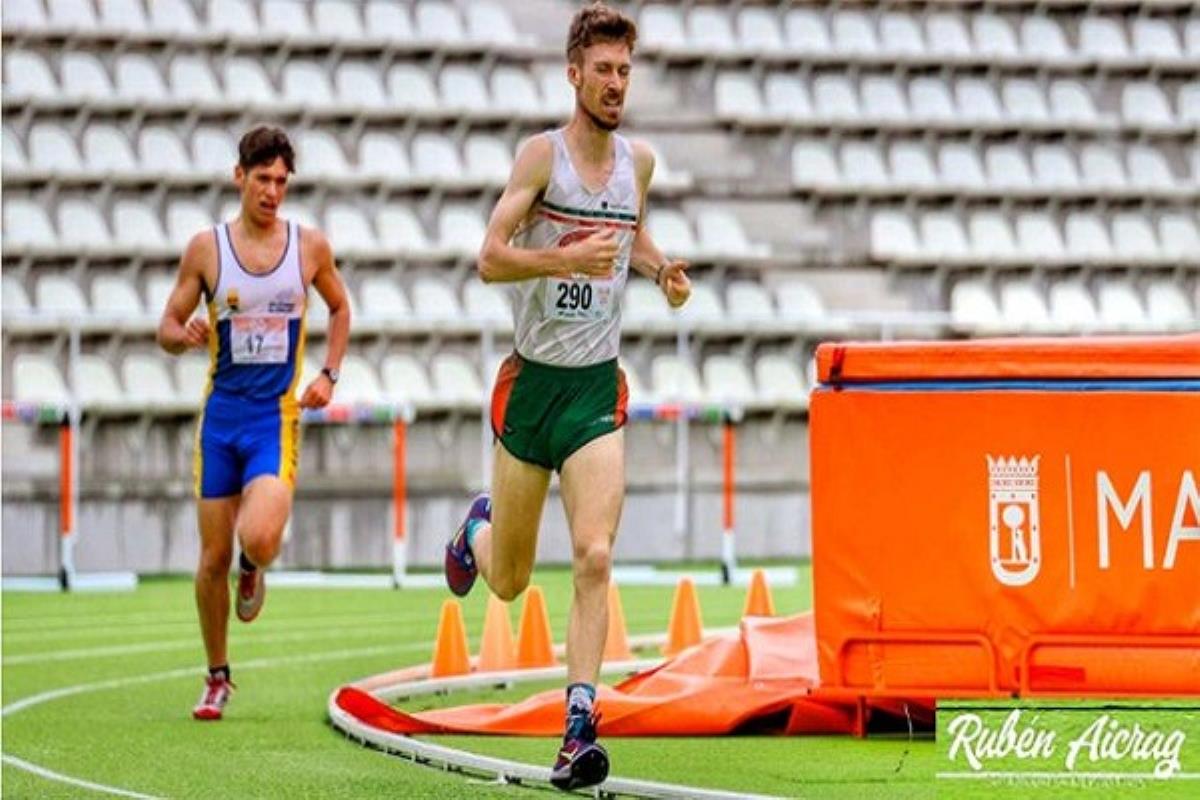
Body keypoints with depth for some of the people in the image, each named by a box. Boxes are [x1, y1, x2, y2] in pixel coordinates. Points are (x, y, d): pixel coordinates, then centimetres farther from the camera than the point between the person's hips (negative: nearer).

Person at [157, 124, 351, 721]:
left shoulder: (310, 247, 1)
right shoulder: (206, 248, -1)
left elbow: (339, 309, 19)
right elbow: (167, 328, 4)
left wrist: (329, 375, 6)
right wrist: (184, 335, -20)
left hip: (278, 415, -1)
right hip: (221, 412, 1)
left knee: (259, 539, -22)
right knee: (213, 558, 3)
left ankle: (253, 572, 16)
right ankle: (217, 677, 20)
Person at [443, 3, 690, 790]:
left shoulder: (638, 160, 4)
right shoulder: (543, 154, -10)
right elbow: (490, 258, -14)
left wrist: (662, 268, 6)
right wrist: (566, 258, -30)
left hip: (599, 386, 2)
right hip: (532, 379, -2)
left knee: (595, 556, -18)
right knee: (508, 581, 10)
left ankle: (580, 727, -18)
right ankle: (478, 527, 47)